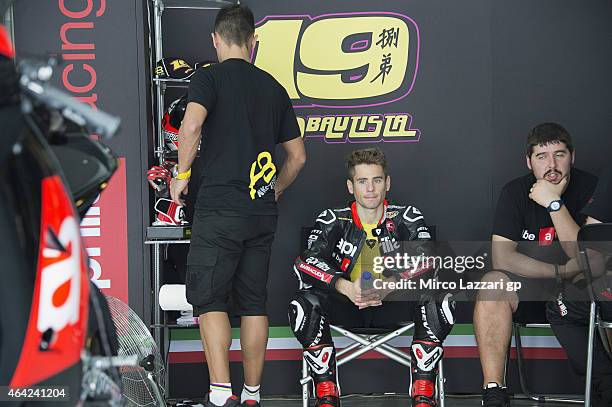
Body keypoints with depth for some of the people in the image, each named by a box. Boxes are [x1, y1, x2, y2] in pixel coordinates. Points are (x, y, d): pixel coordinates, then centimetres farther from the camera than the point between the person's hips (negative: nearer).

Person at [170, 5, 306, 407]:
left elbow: (191, 124, -22)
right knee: (254, 302, 11)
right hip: (263, 214, 5)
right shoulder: (274, 87, 14)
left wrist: (183, 175, -8)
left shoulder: (210, 77, -3)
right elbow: (298, 155, 18)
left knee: (210, 300, -3)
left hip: (219, 210, -5)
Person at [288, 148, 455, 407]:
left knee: (437, 300, -29)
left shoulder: (407, 218, 2)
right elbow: (306, 263, -14)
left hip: (392, 306, 0)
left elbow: (425, 260, -15)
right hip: (347, 306, 0)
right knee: (305, 304, -29)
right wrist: (345, 287, -32)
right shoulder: (333, 221, 2)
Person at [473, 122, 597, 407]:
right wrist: (561, 271, -14)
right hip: (526, 292, 1)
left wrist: (555, 204, -23)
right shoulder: (517, 192, -3)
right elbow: (502, 258, -11)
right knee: (492, 283, -30)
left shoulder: (591, 189, -7)